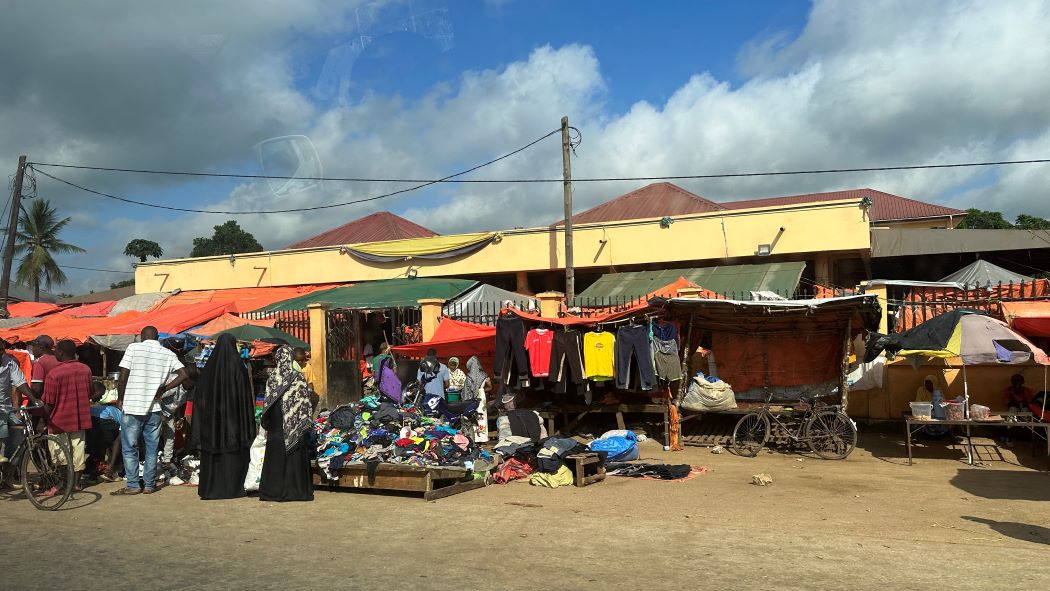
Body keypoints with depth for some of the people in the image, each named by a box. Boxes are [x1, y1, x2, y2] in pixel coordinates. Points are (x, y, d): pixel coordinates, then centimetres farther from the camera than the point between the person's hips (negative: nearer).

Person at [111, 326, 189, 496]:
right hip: (154, 408, 3)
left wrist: (120, 399, 4)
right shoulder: (168, 354, 5)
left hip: (132, 407, -3)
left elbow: (123, 377, -8)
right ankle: (149, 485, 14)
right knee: (152, 448, 11)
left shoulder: (133, 348, -4)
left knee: (129, 448, 8)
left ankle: (133, 485, 8)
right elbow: (184, 374, -3)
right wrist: (163, 389, 4)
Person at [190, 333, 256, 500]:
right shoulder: (237, 366, -7)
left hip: (212, 417, 3)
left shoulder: (210, 366, 3)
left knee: (211, 453, 9)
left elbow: (199, 393, 4)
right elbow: (246, 394, -7)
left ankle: (210, 488, 12)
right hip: (233, 417, -3)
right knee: (234, 453, 3)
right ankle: (233, 488, 2)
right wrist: (248, 422, -2)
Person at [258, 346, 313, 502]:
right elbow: (305, 402, -6)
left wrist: (267, 425, 11)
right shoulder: (299, 377, -7)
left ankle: (274, 491, 10)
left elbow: (267, 402, 3)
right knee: (295, 456, 2)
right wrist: (307, 422, 2)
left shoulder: (272, 378, -1)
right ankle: (296, 490, 3)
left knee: (276, 456, 7)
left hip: (276, 425, 2)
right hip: (295, 424, -2)